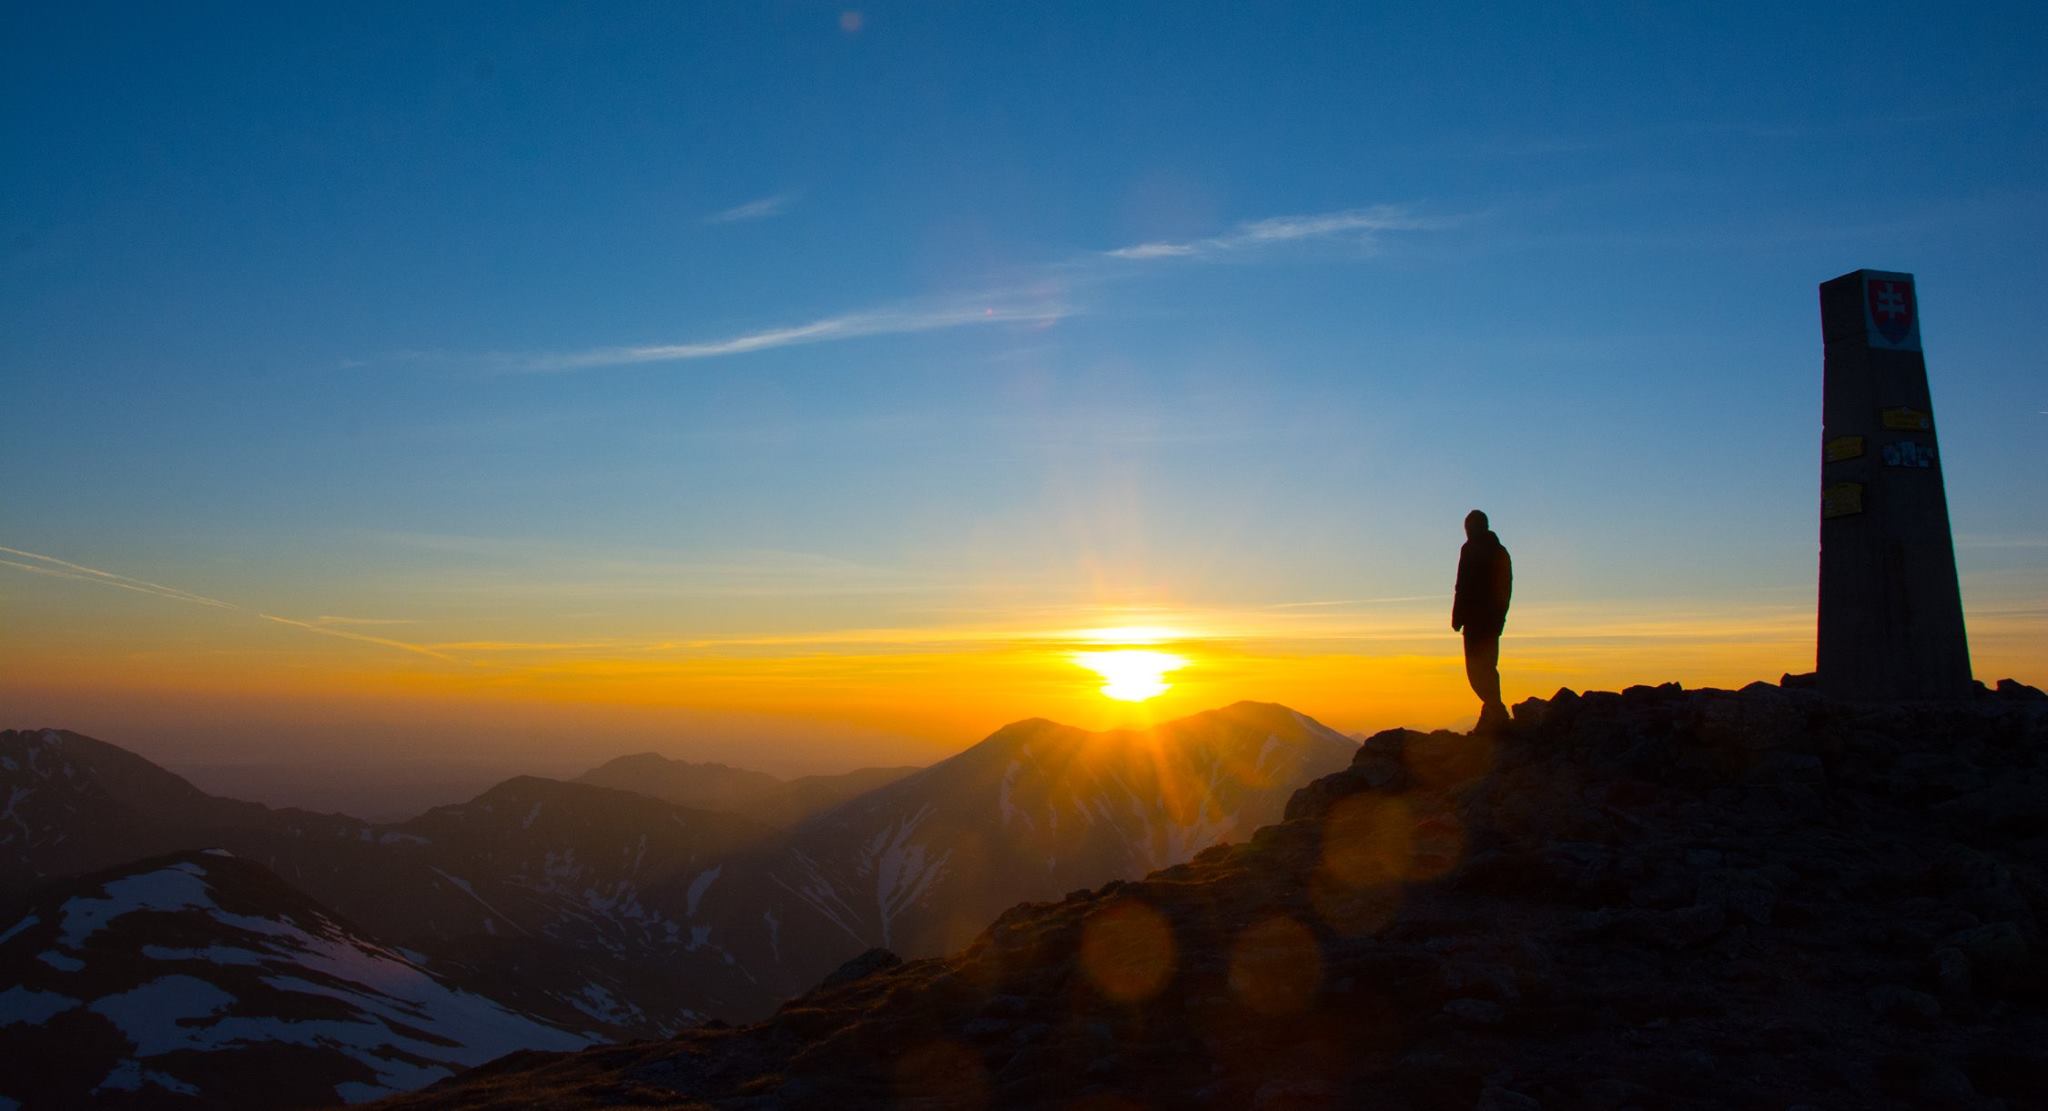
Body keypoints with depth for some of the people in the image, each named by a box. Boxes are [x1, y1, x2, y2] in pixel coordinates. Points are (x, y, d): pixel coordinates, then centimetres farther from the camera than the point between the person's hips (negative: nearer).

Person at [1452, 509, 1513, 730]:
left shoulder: (1471, 549, -5)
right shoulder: (1500, 551, 18)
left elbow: (1463, 586, -12)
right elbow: (1507, 588, 19)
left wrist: (1457, 618, -10)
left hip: (1476, 618, -8)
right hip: (1494, 619, 8)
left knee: (1477, 668, -10)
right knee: (1488, 667, 14)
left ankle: (1496, 710, -22)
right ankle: (1495, 712, 13)